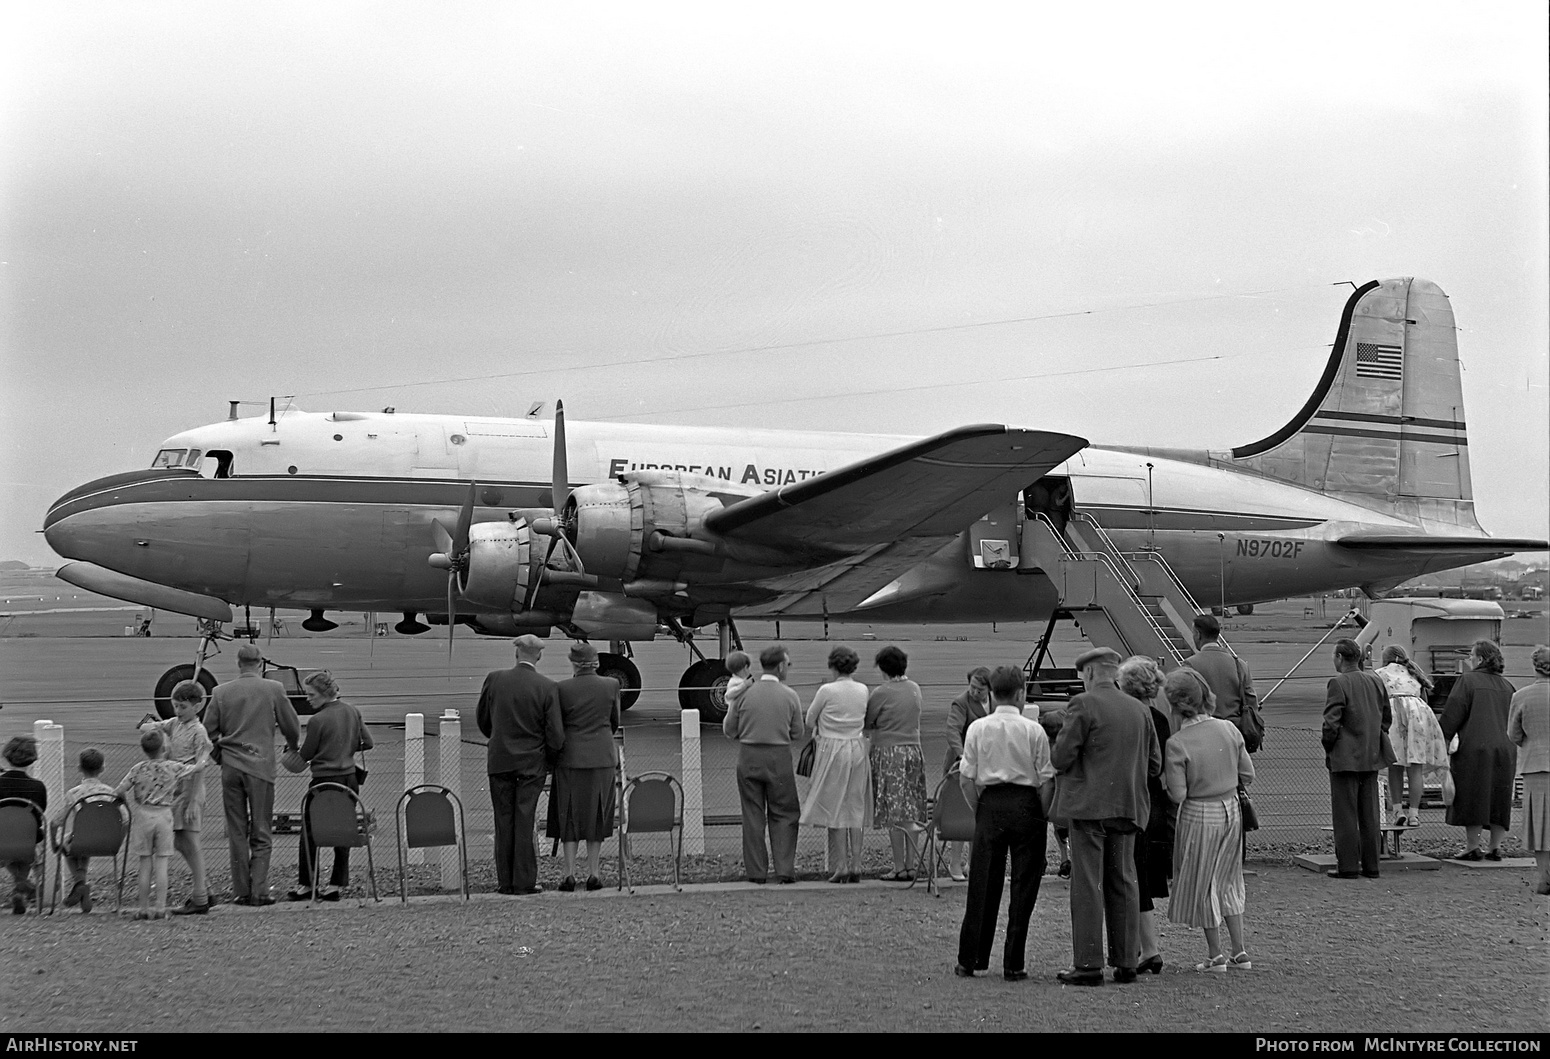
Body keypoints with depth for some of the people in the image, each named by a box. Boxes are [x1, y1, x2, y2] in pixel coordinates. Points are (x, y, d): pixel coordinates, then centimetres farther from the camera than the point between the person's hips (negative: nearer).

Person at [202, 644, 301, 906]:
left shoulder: (221, 692, 2)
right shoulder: (274, 689, -3)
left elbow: (208, 730, 4)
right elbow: (291, 726, 3)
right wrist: (292, 747, 24)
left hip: (230, 766, 2)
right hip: (261, 766, -2)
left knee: (237, 832, 8)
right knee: (260, 833, 3)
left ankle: (240, 891, 7)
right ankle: (259, 891, -4)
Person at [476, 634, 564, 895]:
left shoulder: (494, 679, -5)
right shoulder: (548, 687, -11)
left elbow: (482, 720, 8)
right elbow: (555, 734, -9)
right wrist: (550, 759, 10)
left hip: (499, 759, 2)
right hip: (532, 761, -2)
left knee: (504, 822, 8)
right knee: (525, 822, 3)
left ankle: (505, 881, 11)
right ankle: (524, 881, 4)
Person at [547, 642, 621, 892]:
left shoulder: (562, 688, -8)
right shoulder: (611, 685, -3)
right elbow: (615, 722, 8)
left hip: (570, 757, -1)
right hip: (602, 757, 1)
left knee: (569, 815, 7)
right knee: (596, 814, 10)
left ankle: (570, 873, 2)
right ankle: (594, 873, 8)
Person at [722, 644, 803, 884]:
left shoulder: (744, 693, -4)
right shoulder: (790, 696, -5)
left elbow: (729, 730, 1)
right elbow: (797, 733, 1)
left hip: (748, 756, 1)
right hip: (779, 758, -1)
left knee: (752, 815, 8)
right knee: (784, 814, 8)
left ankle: (756, 871, 8)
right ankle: (784, 869, 1)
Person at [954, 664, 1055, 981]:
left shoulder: (977, 728, 0)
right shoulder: (1033, 730, -5)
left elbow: (966, 778, 0)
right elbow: (1047, 779, -5)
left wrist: (979, 810, 11)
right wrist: (1043, 814, 5)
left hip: (990, 804, 2)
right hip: (1026, 804, -2)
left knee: (982, 883, 9)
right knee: (1023, 885, 4)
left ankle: (969, 960, 10)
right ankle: (1013, 964, 3)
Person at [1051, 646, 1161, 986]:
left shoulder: (1083, 704, -9)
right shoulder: (1139, 710, 9)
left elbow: (1062, 757, -13)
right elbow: (1155, 764, 12)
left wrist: (1060, 764, 9)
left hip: (1089, 804, -6)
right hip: (1128, 805, 6)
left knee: (1088, 885, -4)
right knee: (1123, 883, 11)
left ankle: (1088, 964, -6)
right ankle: (1126, 962, 12)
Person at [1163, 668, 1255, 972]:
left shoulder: (1177, 744, -19)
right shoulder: (1228, 730, -5)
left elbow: (1178, 795, -17)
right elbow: (1247, 775, 1)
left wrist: (1165, 782, 3)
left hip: (1199, 816, -5)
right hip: (1231, 810, 5)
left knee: (1202, 884, 12)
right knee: (1227, 881, 20)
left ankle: (1216, 955, 18)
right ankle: (1240, 953, 20)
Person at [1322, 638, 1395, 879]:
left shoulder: (1338, 683, -14)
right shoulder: (1376, 682, 9)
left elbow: (1331, 722, -18)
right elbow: (1386, 718, 14)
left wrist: (1327, 745, -3)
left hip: (1346, 757, -7)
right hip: (1371, 758, 7)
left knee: (1345, 814, -2)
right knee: (1369, 813, 11)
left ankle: (1347, 866, -1)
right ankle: (1371, 865, 14)